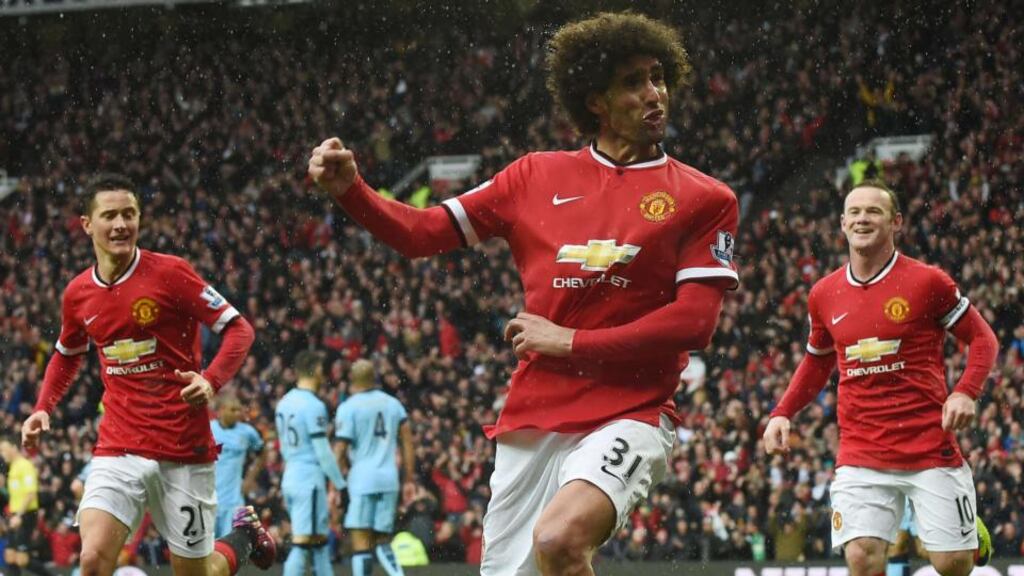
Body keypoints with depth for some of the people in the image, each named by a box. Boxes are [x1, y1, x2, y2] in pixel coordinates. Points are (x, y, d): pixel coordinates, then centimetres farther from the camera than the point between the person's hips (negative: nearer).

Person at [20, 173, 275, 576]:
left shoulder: (170, 274, -9)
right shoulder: (78, 294, 5)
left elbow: (239, 329, -6)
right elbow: (67, 356, 26)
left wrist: (210, 381, -23)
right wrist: (42, 409, 11)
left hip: (184, 451, -3)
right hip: (118, 449, 3)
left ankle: (243, 539, 40)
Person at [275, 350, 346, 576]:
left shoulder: (284, 403, 11)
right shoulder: (314, 406, -15)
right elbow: (323, 452, -15)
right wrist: (340, 484, -8)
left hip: (290, 479, 9)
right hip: (310, 481, -9)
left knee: (320, 541, 15)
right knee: (302, 543, -9)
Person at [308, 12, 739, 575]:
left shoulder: (704, 200, 2)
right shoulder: (537, 176, 11)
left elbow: (695, 321, -7)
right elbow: (422, 232, 11)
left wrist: (571, 342, -8)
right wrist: (349, 189, -7)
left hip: (627, 417, -4)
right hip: (530, 421, 4)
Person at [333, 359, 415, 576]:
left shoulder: (348, 408, -5)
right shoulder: (393, 404, 11)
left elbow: (340, 451, -7)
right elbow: (408, 442, 10)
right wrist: (410, 479, 16)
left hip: (362, 478, -5)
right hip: (389, 479, 5)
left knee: (361, 542, -4)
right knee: (382, 541, 14)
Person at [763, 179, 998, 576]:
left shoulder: (927, 282, -4)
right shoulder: (825, 295, 8)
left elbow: (982, 339, 2)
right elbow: (818, 363, 24)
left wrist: (966, 393, -15)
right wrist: (782, 414, 10)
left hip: (931, 445, -2)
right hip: (860, 452, 3)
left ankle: (971, 530, 35)